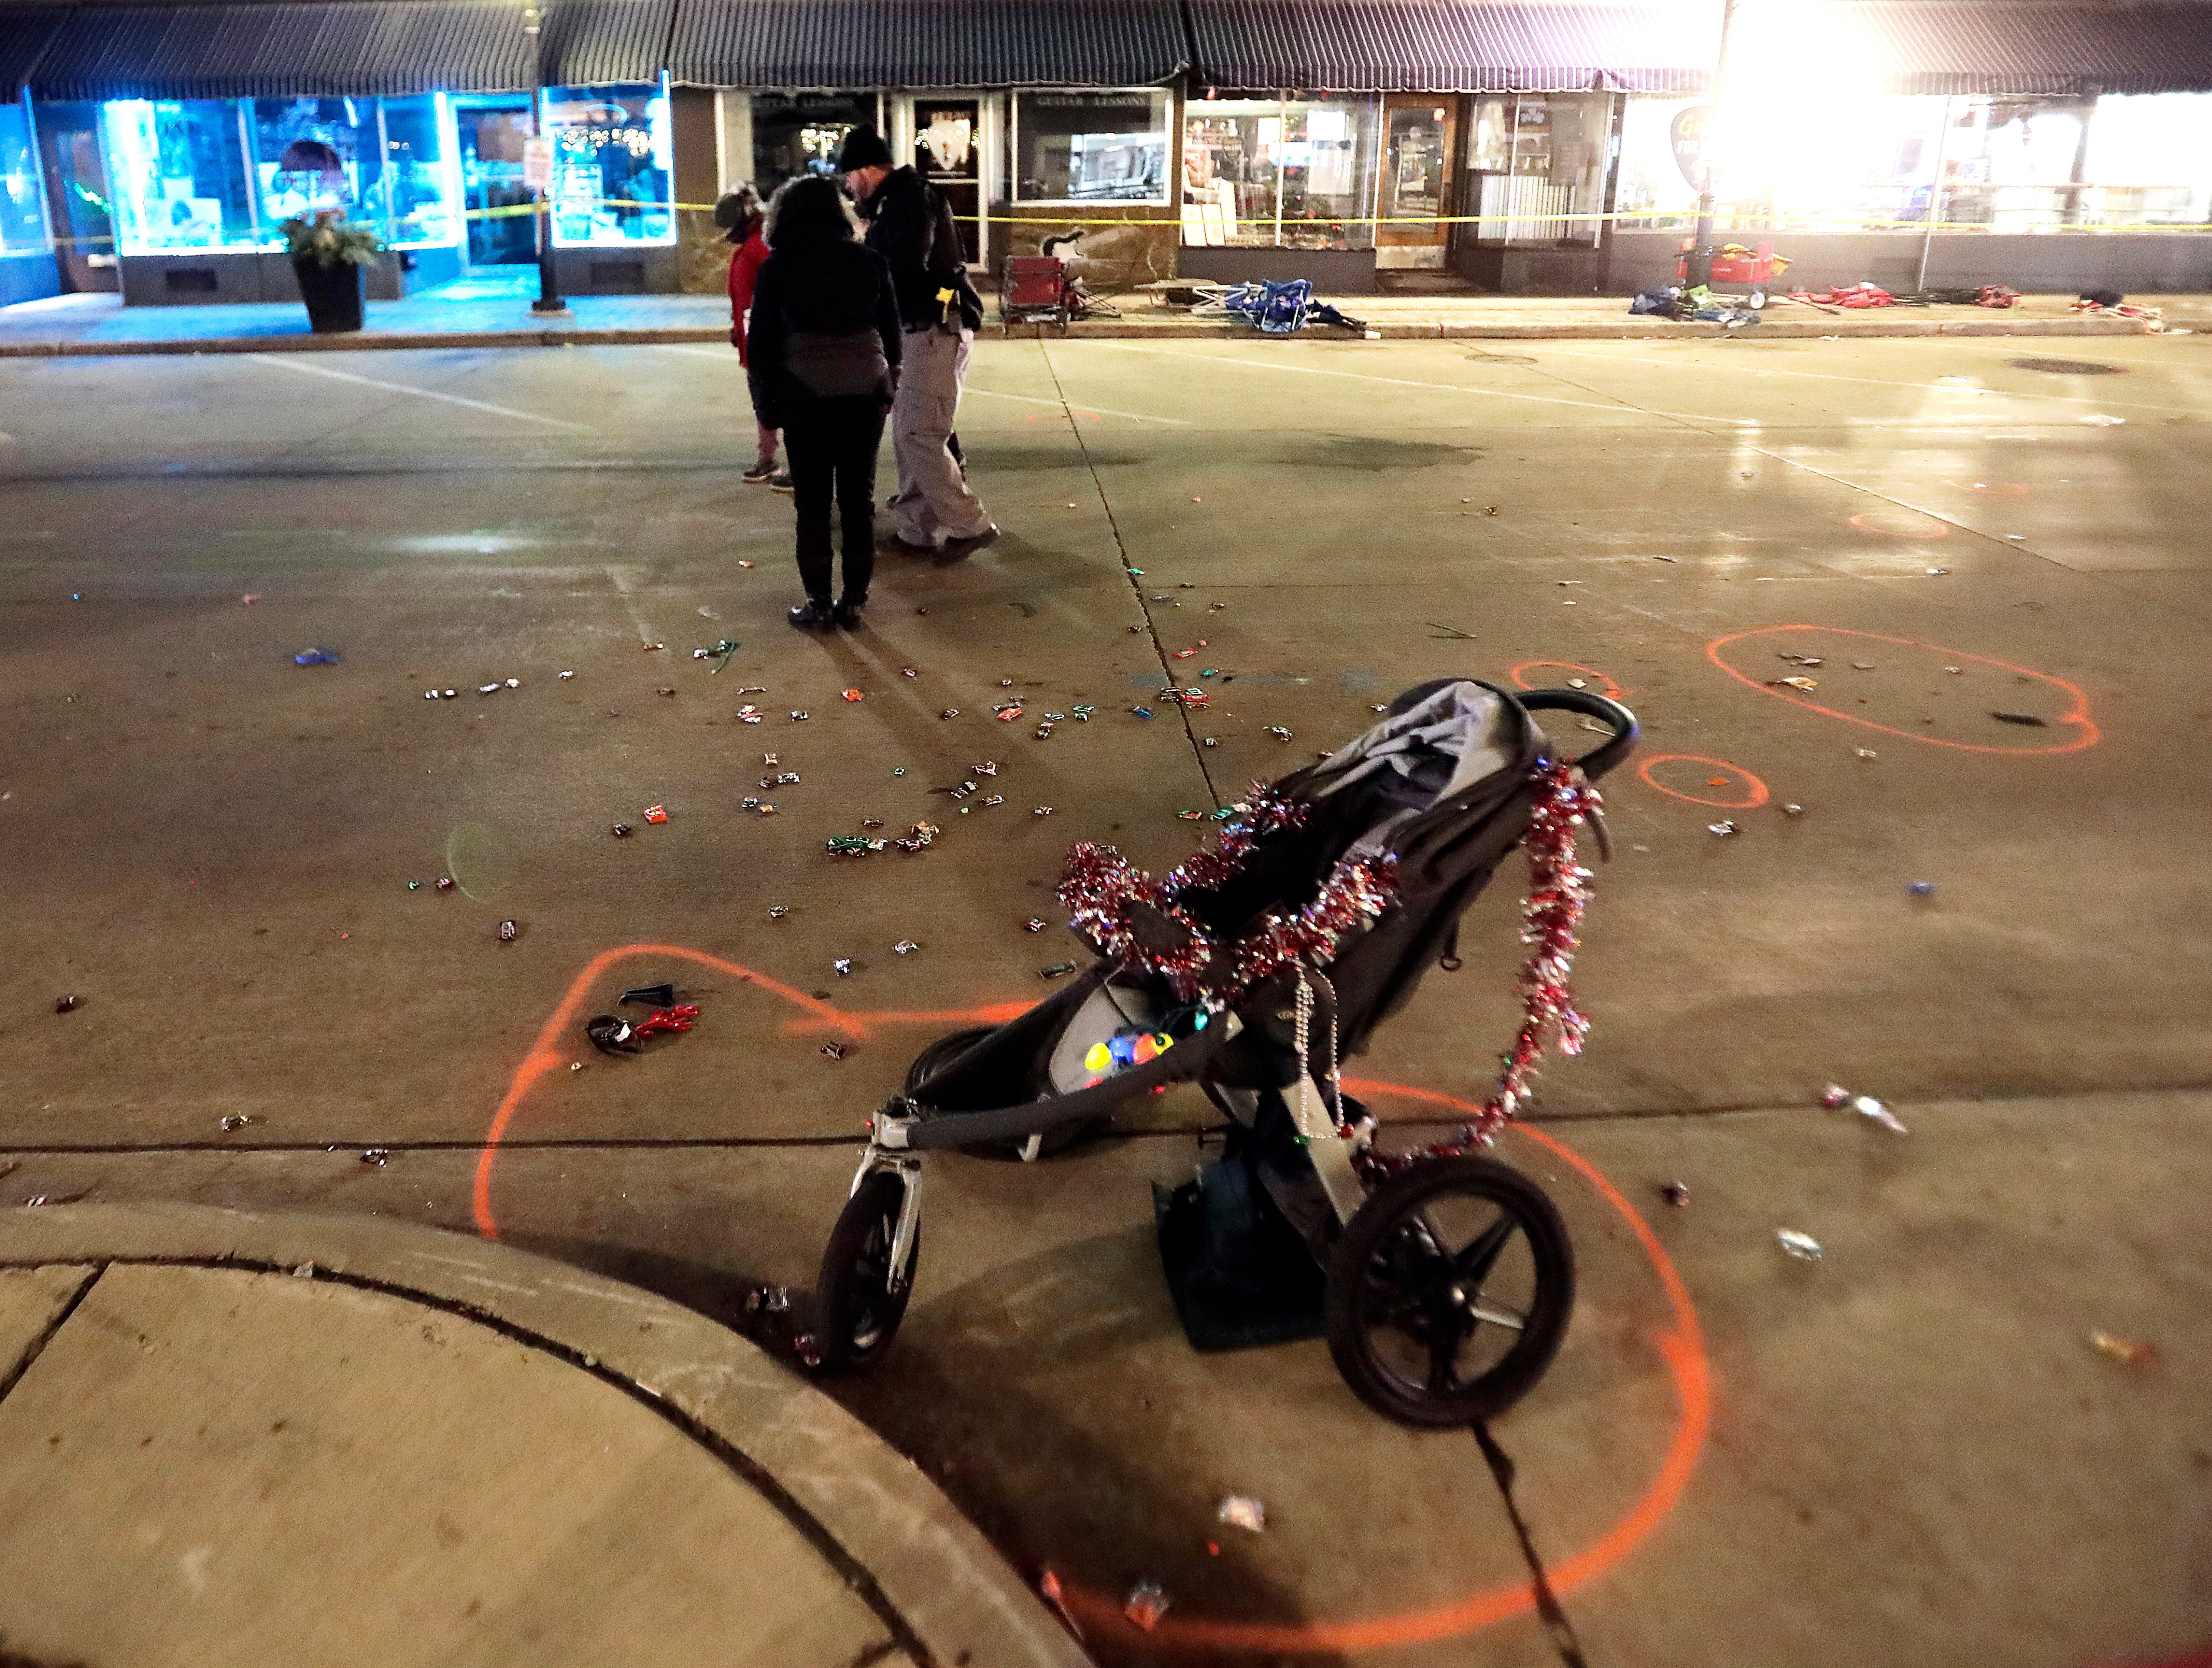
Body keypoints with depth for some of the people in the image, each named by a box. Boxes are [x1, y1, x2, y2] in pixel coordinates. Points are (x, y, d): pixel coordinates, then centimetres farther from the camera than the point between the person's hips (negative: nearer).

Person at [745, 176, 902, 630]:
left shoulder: (776, 268, -1)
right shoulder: (870, 262, 6)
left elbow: (761, 343, 0)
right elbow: (892, 335, 9)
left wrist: (766, 404, 8)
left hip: (806, 396, -2)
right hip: (866, 393, 2)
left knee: (813, 502, 5)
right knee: (859, 498, 8)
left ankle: (819, 601, 7)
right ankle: (854, 600, 11)